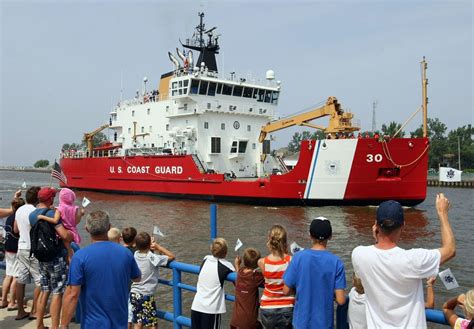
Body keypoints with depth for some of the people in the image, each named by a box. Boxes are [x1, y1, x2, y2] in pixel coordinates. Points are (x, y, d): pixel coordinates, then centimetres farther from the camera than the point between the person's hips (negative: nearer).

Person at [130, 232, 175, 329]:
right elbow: (171, 256, -12)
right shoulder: (152, 258, -19)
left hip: (134, 294, 6)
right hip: (146, 296, -6)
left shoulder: (136, 255, -3)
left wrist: (151, 247, 0)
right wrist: (158, 246, -7)